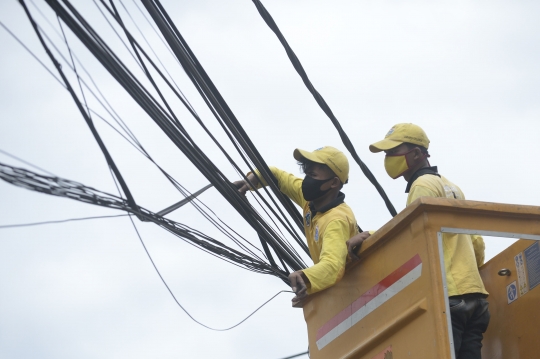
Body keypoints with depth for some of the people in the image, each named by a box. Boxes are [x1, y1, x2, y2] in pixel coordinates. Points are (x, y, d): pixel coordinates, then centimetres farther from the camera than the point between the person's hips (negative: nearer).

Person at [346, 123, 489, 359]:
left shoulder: (424, 184, -2)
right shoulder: (450, 187, 25)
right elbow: (477, 244, 26)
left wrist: (370, 236, -15)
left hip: (447, 295, -9)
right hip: (473, 293, 9)